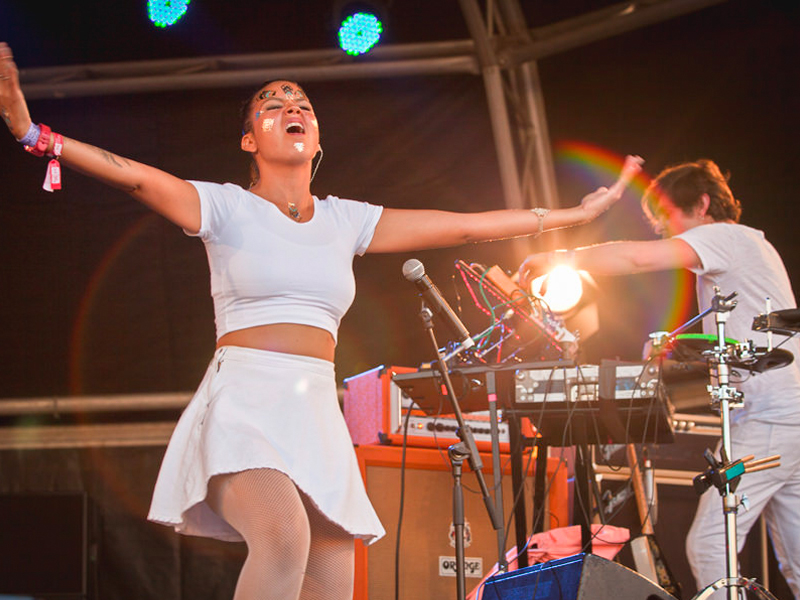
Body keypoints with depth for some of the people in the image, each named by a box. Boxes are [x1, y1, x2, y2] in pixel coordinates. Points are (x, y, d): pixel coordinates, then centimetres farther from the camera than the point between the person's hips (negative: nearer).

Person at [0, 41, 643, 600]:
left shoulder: (346, 220, 16)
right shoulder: (228, 208, 4)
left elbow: (466, 225, 18)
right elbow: (137, 176, -12)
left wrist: (575, 213, 18)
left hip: (317, 416, 5)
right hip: (242, 407, -5)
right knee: (284, 539, -35)